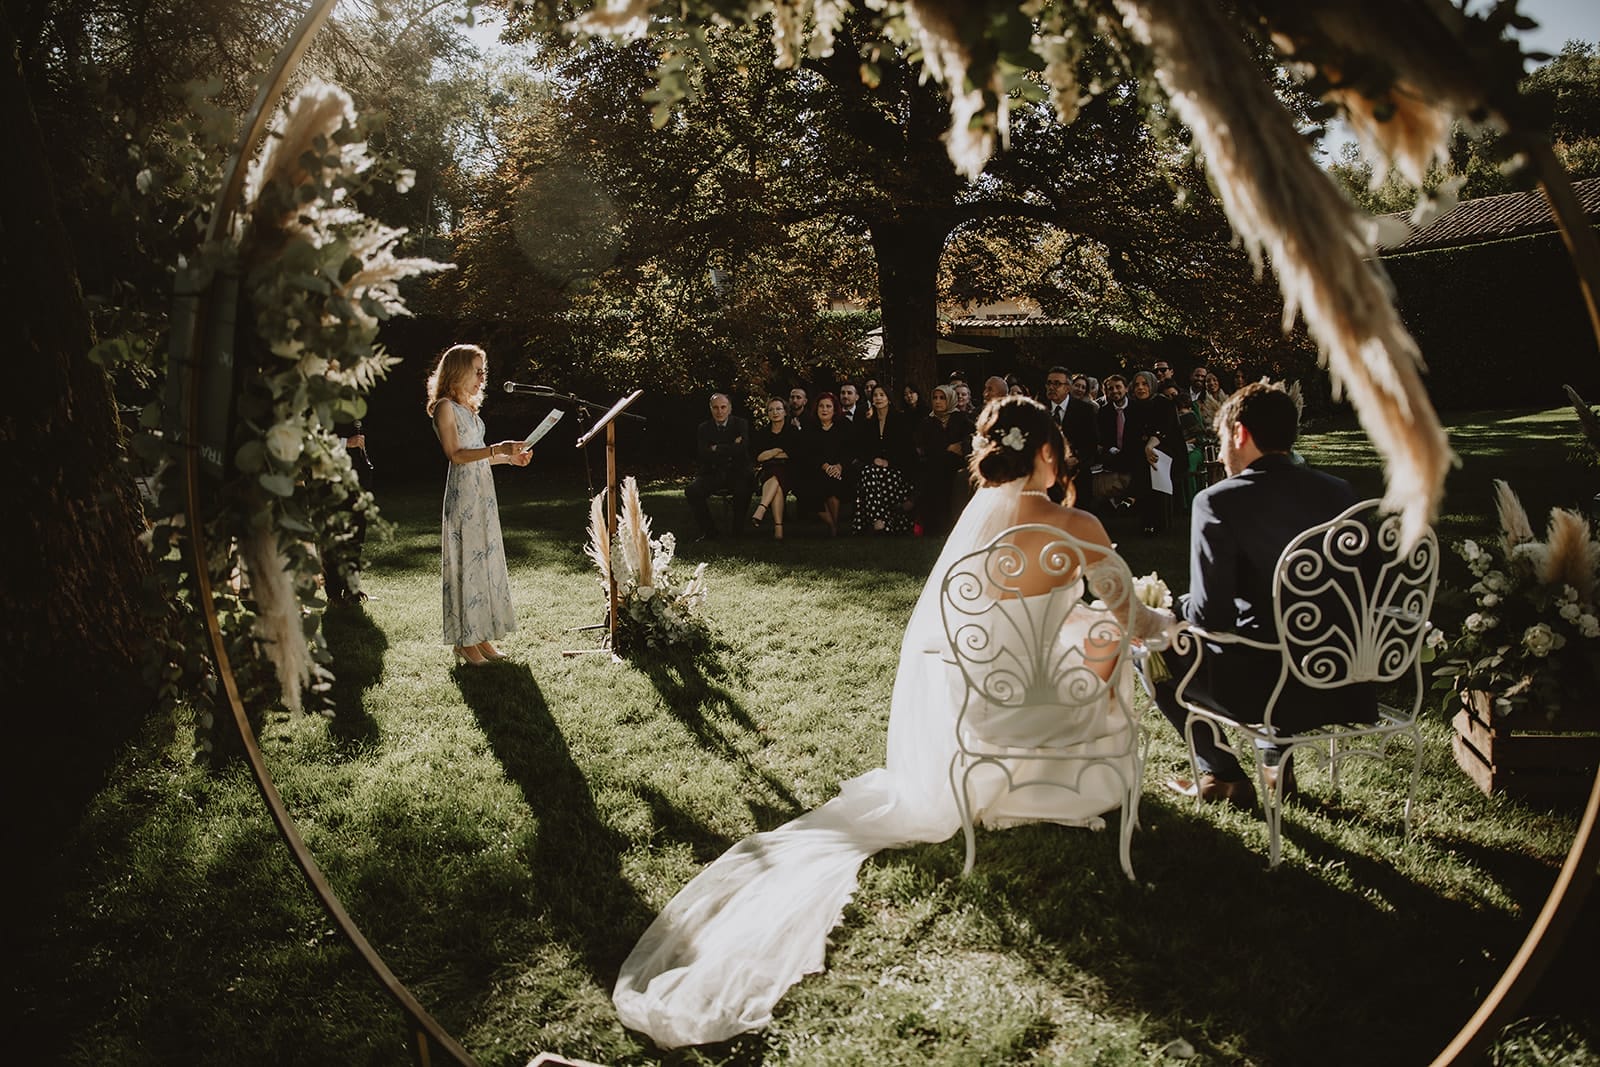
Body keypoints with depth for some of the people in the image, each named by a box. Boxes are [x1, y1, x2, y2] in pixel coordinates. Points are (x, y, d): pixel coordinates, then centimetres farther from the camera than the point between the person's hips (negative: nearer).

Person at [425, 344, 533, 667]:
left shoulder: (469, 408, 18)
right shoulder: (445, 407, -8)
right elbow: (456, 455, -16)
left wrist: (509, 458, 9)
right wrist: (496, 449, -24)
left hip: (483, 491, 9)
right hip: (462, 493, -9)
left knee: (486, 559, 8)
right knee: (466, 561, -5)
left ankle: (480, 634, 15)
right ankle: (464, 641, 2)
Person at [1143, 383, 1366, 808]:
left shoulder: (1218, 501, -14)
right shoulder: (1341, 492, 3)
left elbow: (1210, 616, -18)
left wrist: (1168, 609, 4)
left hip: (1272, 692, -6)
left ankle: (1222, 776, 22)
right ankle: (1276, 764, 36)